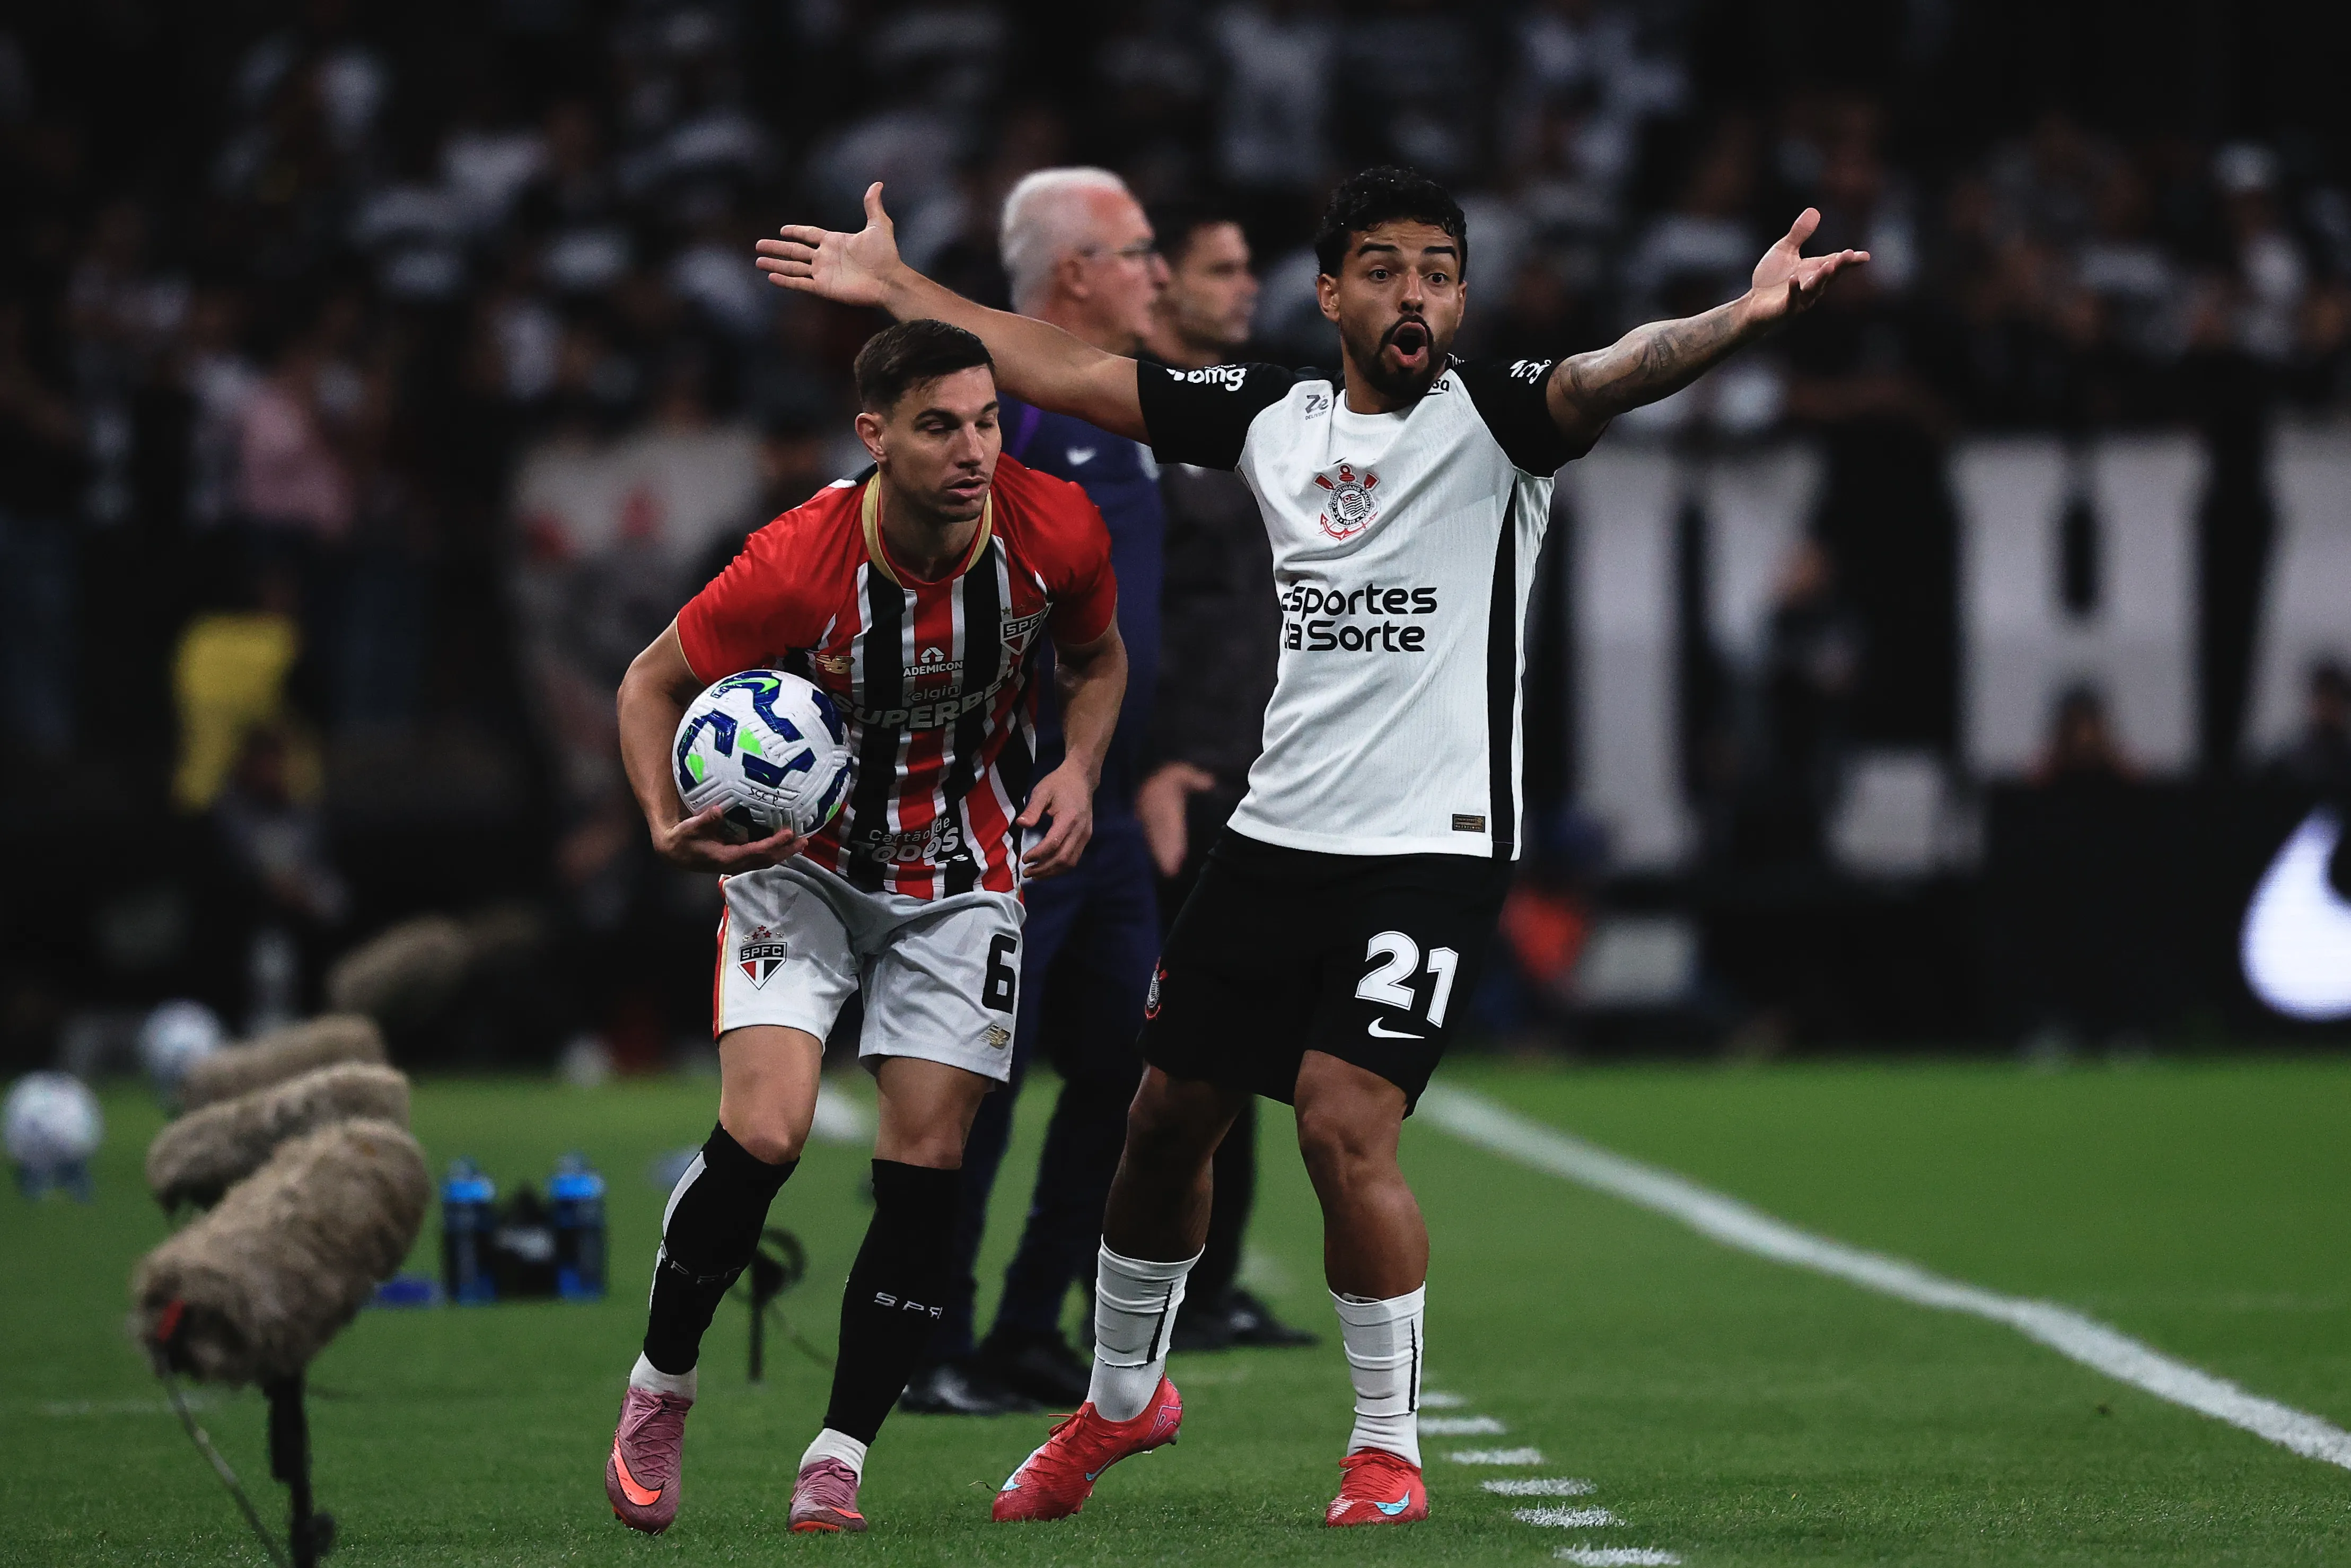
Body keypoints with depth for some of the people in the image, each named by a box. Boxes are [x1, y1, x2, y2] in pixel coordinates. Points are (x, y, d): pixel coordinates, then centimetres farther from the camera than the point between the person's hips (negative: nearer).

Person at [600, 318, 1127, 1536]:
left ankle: (836, 1463, 6)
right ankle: (659, 1390, 7)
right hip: (801, 859, -2)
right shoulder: (798, 564, -26)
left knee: (924, 1168, -5)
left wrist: (1078, 770, -12)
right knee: (763, 1134, -18)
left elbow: (1096, 659, 6)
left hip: (965, 876, 2)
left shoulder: (1057, 531, -17)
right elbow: (653, 681, -11)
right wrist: (670, 825, -27)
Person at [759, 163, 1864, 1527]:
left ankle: (1390, 1452, -3)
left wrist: (1737, 324, -49)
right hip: (1278, 836, 6)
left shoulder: (1493, 417, -7)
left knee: (1345, 1125, -20)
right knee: (1169, 1120, 14)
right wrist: (900, 287, 21)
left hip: (1433, 849, -6)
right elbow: (1075, 375, 18)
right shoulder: (1275, 418, 7)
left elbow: (1614, 377, -28)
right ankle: (1124, 1398, 39)